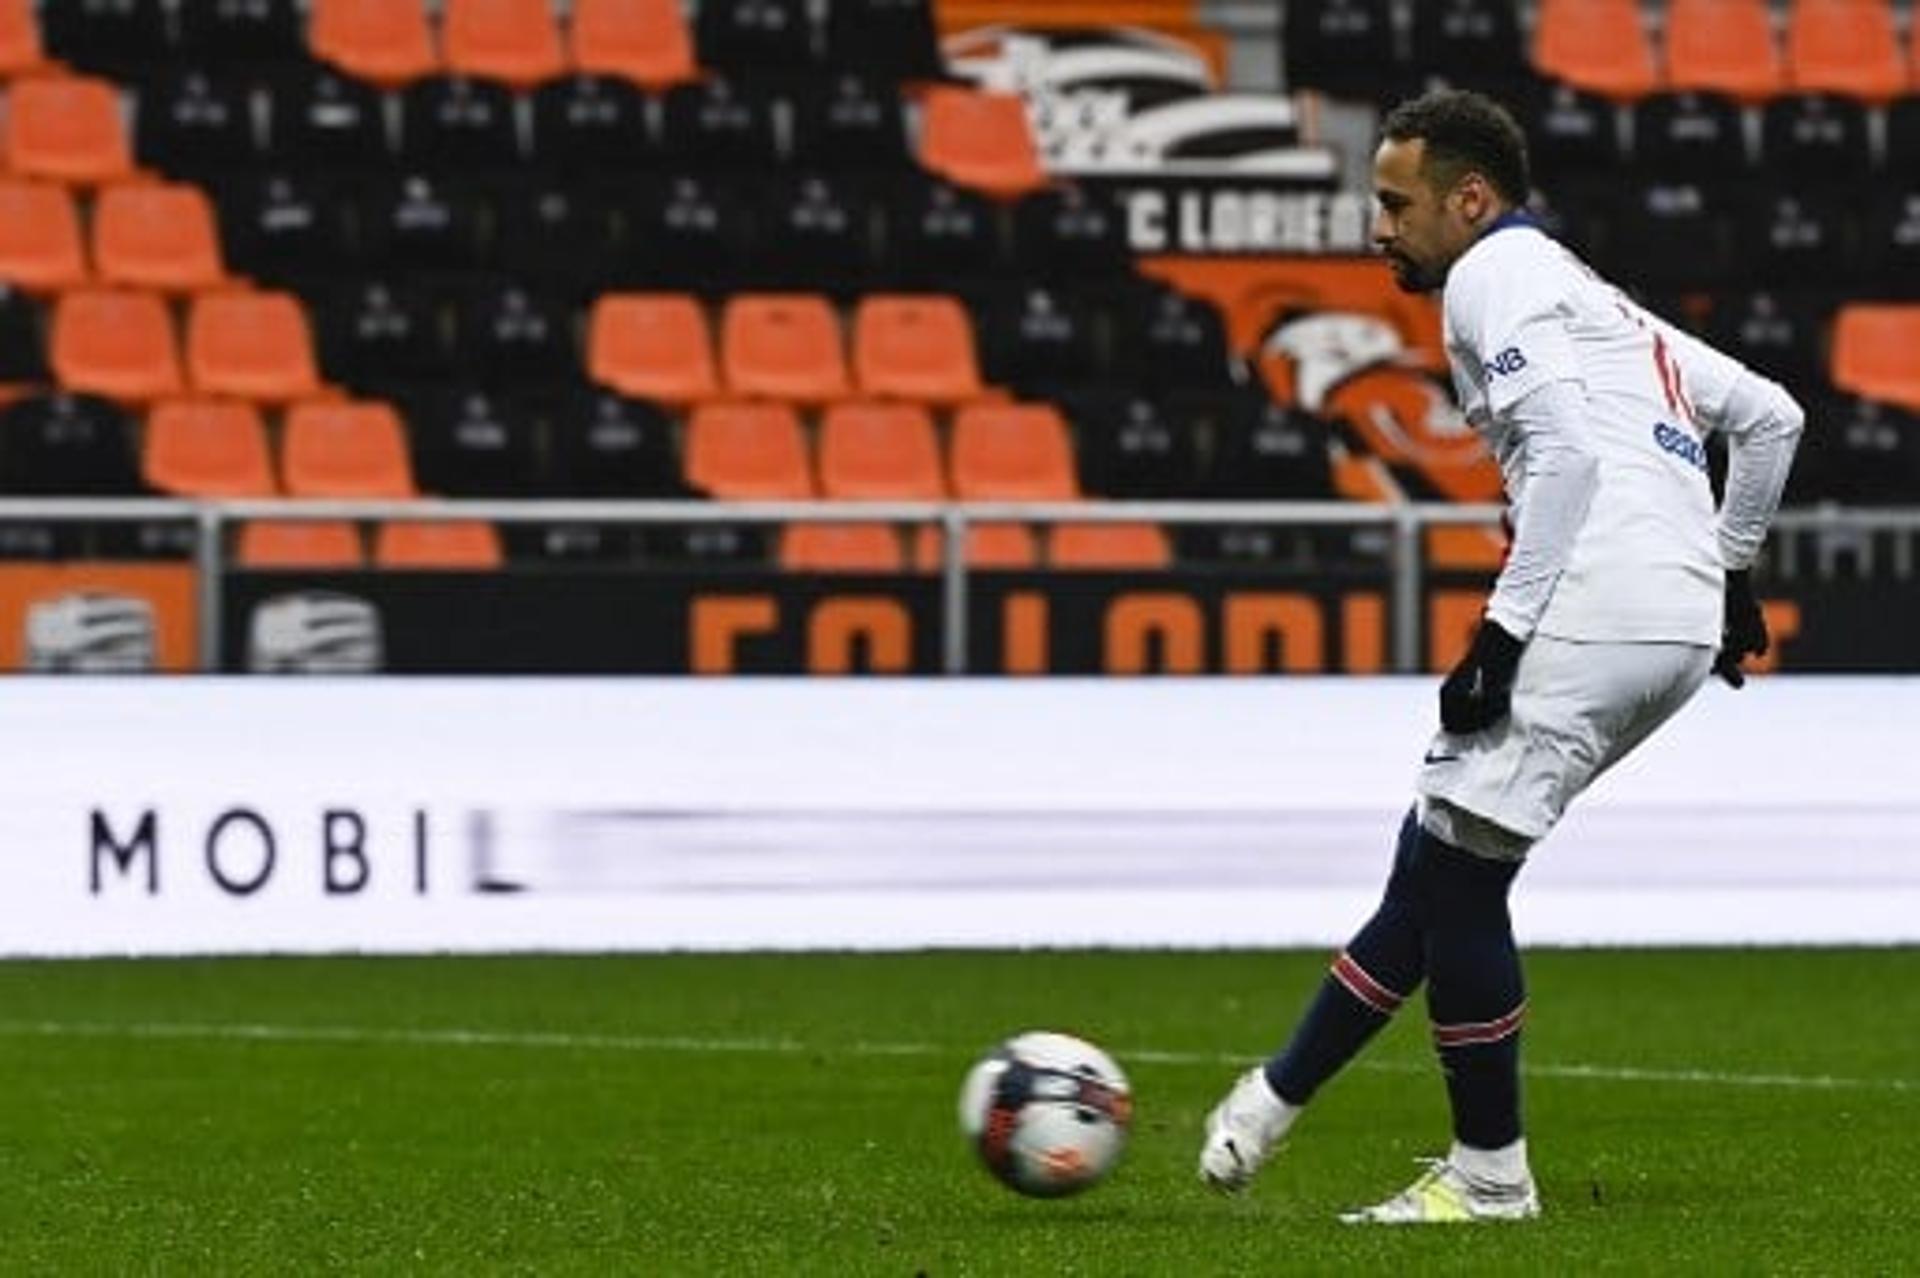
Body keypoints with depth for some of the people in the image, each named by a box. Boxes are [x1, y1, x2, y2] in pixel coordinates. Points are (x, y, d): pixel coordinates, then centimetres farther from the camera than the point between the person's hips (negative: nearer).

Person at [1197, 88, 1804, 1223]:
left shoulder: (1497, 274, 0)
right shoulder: (1599, 300, 28)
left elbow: (1567, 447, -15)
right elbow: (1771, 417, 28)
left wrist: (1504, 630, -16)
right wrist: (1728, 568, 34)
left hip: (1599, 613, -10)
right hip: (1681, 626, 10)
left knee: (1455, 869, -4)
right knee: (1440, 855, 13)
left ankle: (1492, 1175, 1)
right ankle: (1279, 1097, 17)